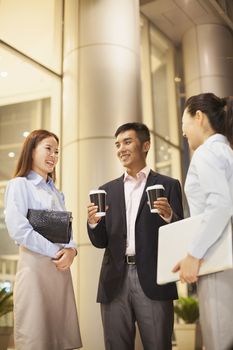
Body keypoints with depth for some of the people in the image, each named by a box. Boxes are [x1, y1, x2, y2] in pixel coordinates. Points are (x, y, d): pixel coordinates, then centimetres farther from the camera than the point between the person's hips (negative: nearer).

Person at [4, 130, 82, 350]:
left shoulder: (55, 191, 19)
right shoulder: (19, 184, -3)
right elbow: (17, 228, -15)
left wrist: (71, 250, -6)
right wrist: (56, 252, -13)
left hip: (61, 268, 7)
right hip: (35, 266, -7)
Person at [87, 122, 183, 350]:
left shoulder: (167, 185, 4)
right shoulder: (107, 191, 14)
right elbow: (101, 242, 12)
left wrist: (169, 216, -20)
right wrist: (93, 223, -9)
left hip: (153, 281, -3)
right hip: (115, 282, 3)